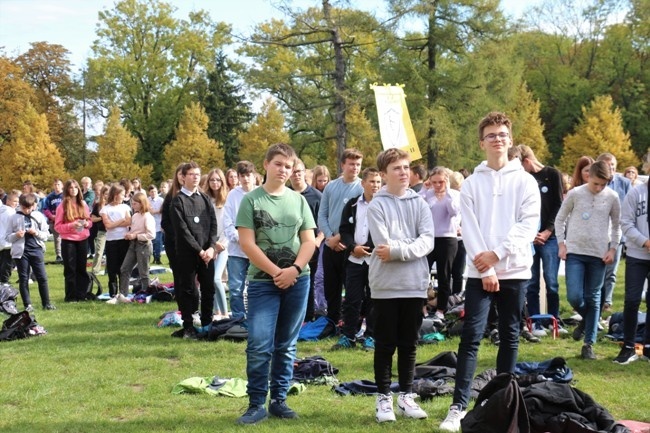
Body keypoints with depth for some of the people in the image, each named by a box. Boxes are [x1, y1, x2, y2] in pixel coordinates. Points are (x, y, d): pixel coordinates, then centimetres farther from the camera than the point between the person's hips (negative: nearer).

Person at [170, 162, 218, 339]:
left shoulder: (205, 198, 13)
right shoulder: (178, 200, -2)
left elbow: (213, 224, 7)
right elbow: (182, 229, -9)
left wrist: (211, 247, -7)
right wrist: (198, 250, -12)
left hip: (207, 252, 4)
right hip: (187, 252, -4)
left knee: (208, 288, 5)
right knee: (188, 290, 2)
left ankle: (207, 324, 17)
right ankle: (188, 327, 10)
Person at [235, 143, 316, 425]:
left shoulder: (299, 200, 9)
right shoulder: (251, 200, -1)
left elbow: (309, 240, 6)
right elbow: (247, 243, -7)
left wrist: (294, 269, -10)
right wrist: (276, 272, -12)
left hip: (298, 281, 3)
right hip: (262, 281, -3)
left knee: (286, 346, 9)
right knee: (259, 346, -8)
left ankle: (279, 400, 18)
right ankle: (256, 404, 4)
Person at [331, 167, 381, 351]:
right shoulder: (352, 205, 9)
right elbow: (344, 229, 7)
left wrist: (376, 249, -15)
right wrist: (353, 247, -8)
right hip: (354, 259, 2)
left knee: (373, 300, 5)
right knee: (351, 299, 5)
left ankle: (370, 337, 16)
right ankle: (347, 336, 14)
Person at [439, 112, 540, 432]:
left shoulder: (525, 181, 5)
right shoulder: (471, 183, 5)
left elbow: (528, 225, -5)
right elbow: (469, 228, -3)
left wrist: (496, 254, -14)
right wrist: (485, 268, -12)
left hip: (515, 271, 1)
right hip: (479, 272, -1)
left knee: (510, 337, 9)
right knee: (471, 336, -7)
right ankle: (458, 406, -6)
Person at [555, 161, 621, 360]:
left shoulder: (612, 197, 1)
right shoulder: (575, 194, -2)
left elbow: (617, 225, 12)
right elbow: (560, 219, 6)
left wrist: (613, 248, 2)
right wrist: (561, 244, -1)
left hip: (599, 254, 1)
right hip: (575, 252, -1)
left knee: (593, 299, 5)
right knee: (574, 297, -11)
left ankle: (589, 343, 14)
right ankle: (586, 319, 23)